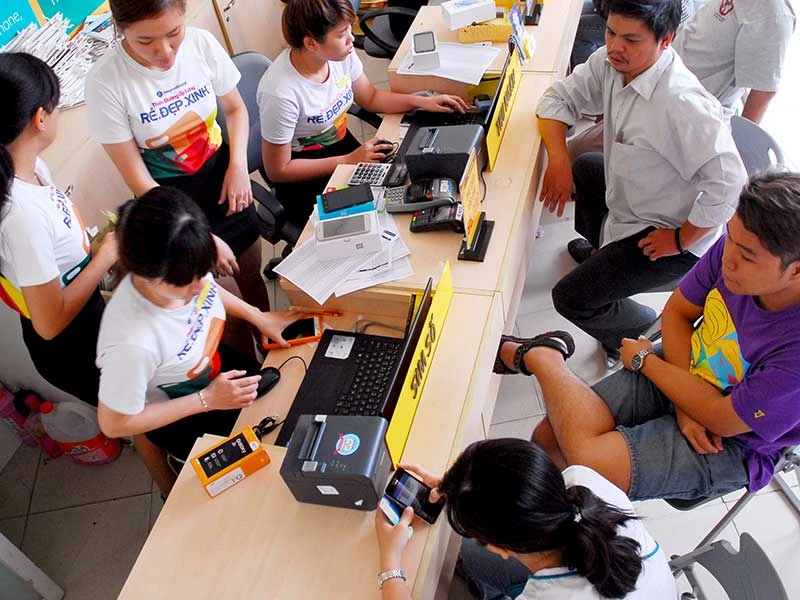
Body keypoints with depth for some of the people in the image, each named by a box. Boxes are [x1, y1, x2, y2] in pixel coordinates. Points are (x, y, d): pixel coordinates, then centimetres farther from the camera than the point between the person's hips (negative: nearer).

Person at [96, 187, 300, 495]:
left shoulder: (181, 271, -26)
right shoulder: (131, 343, -43)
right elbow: (114, 424, -26)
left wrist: (258, 317, -7)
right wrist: (207, 400, -26)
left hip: (212, 362, 5)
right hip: (177, 416, -5)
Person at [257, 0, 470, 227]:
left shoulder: (342, 54, -12)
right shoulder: (281, 93, -31)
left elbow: (371, 97, 8)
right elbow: (278, 171, -22)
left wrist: (422, 102, -6)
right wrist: (349, 162, -24)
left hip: (344, 147, 6)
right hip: (305, 180, -6)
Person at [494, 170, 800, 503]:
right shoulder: (737, 244, -19)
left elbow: (722, 419, -23)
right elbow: (677, 311, -3)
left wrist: (644, 359, -12)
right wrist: (685, 403, -14)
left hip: (731, 444, -4)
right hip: (683, 373, 5)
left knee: (591, 466, -24)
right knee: (548, 438, -5)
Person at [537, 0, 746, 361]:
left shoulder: (683, 104, -37)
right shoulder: (610, 63, -13)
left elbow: (728, 183, -38)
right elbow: (558, 97, -3)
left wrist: (680, 240, -25)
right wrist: (558, 161, -18)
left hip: (665, 231, -9)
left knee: (571, 299, -9)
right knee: (583, 167, 32)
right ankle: (601, 251, 55)